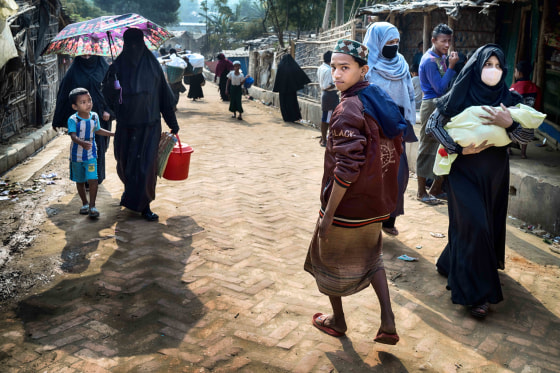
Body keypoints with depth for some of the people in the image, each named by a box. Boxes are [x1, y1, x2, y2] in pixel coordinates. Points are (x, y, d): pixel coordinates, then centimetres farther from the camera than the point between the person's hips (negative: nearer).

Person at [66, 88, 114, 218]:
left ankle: (92, 206, -1)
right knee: (80, 181, 13)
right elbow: (73, 136, -28)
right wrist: (82, 143, -48)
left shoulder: (94, 116, -2)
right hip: (77, 155, -1)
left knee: (93, 179, -12)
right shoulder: (73, 120, -16)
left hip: (91, 154, 1)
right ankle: (85, 204, 31)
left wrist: (113, 134, 17)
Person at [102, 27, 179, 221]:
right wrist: (112, 84, -26)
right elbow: (108, 94, -3)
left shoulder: (152, 65, 0)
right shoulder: (118, 66, 2)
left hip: (149, 125, -2)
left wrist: (172, 123, 5)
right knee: (124, 161, 13)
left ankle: (144, 205, 4)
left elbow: (164, 95, 3)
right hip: (126, 124, 2)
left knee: (146, 163, -6)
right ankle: (130, 189, 43)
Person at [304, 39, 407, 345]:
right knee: (370, 257, 25)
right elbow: (395, 152, 10)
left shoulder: (348, 110, -22)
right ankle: (388, 323, 18)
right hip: (377, 203, 8)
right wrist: (383, 194, 19)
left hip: (348, 205, -8)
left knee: (329, 259, 16)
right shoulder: (382, 101, 3)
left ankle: (337, 321, 34)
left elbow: (346, 169, -26)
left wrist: (327, 215, -20)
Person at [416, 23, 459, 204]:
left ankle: (436, 189, 22)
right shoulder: (429, 60, -14)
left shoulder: (442, 57, 13)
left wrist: (451, 65, 5)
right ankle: (421, 192, 8)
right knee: (427, 149, -1)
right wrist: (451, 66, -19)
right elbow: (440, 88, -20)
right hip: (432, 106, -9)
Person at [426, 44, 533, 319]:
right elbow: (432, 125, -9)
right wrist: (459, 148, -19)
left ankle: (452, 265, 38)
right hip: (465, 171, -4)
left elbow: (527, 137, -6)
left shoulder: (509, 99, 0)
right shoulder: (461, 95, -7)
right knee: (473, 225, -10)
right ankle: (475, 292, 1)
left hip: (495, 173, 4)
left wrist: (509, 124, -26)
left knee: (490, 224, 13)